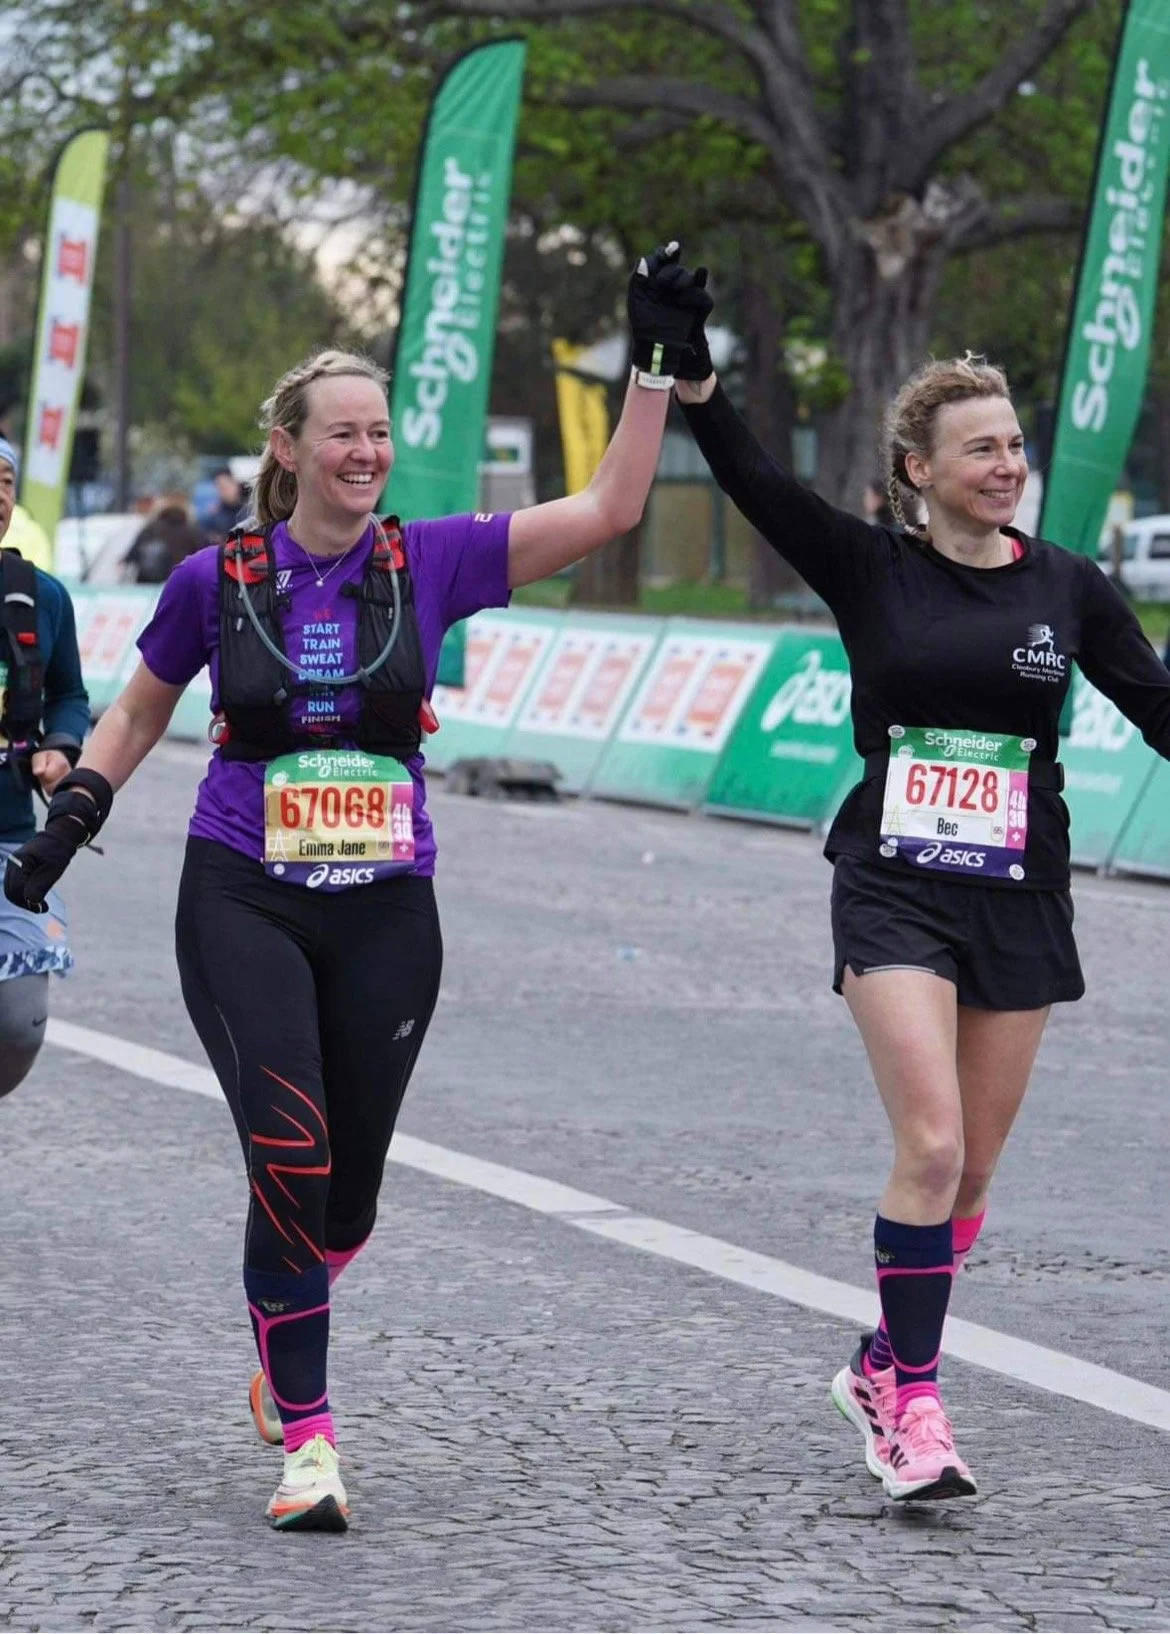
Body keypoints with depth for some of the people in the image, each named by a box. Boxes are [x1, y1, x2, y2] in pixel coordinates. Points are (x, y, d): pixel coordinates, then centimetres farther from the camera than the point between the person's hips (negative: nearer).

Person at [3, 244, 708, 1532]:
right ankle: (305, 1438, -8)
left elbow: (608, 509, -5)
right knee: (291, 1164, -16)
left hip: (386, 913, 2)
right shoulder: (216, 581, -1)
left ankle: (285, 1344, 41)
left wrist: (655, 364, -10)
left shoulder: (430, 564, 0)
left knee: (349, 1190, 8)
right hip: (243, 905, -2)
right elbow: (137, 713, 14)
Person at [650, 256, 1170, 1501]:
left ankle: (883, 1366, 25)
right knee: (931, 1145, -16)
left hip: (1019, 898, 3)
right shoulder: (870, 570, -1)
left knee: (972, 1167, 7)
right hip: (895, 892, -3)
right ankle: (913, 1401, -8)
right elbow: (753, 480, -11)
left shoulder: (1066, 586, 5)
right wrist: (687, 365, -24)